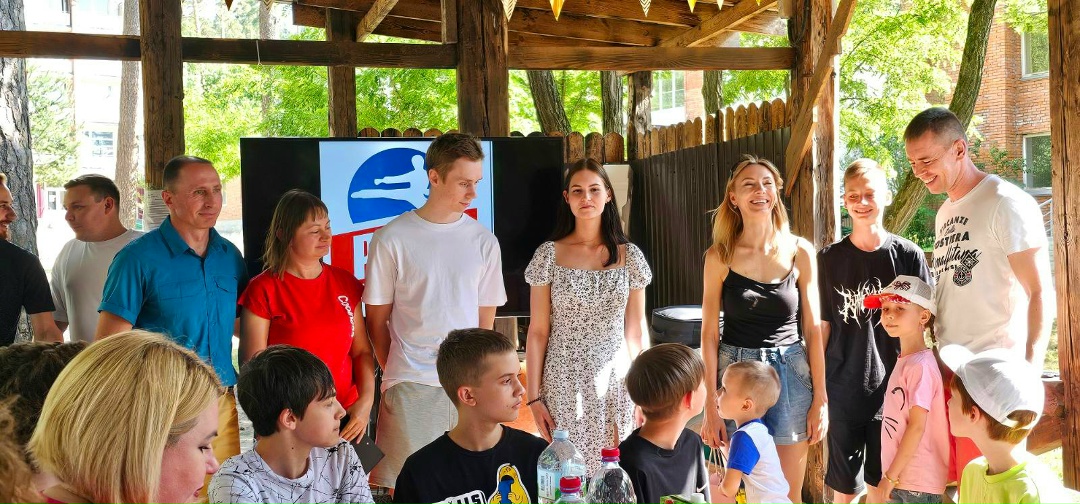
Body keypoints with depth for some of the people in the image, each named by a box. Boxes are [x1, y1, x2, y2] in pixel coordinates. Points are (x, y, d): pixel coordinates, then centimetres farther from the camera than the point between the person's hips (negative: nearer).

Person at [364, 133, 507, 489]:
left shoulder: (484, 241, 5)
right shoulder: (391, 239, -4)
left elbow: (486, 320, 11)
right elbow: (377, 320, 4)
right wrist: (396, 373, 6)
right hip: (411, 386, -2)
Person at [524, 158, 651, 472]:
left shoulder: (629, 256, 4)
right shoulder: (550, 255, -1)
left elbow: (636, 331, 7)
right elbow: (537, 332, 0)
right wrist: (533, 396, -3)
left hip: (616, 385, 2)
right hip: (564, 386, -1)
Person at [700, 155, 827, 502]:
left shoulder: (800, 252, -1)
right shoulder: (719, 257, -4)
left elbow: (812, 330, 2)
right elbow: (709, 334, -2)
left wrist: (820, 399, 1)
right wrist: (710, 407, -4)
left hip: (790, 372, 1)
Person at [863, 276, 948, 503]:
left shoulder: (921, 365, -17)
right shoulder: (903, 361, 8)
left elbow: (917, 426, -19)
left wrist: (891, 475, -15)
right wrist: (891, 475, 12)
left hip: (919, 484, -8)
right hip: (899, 477, 8)